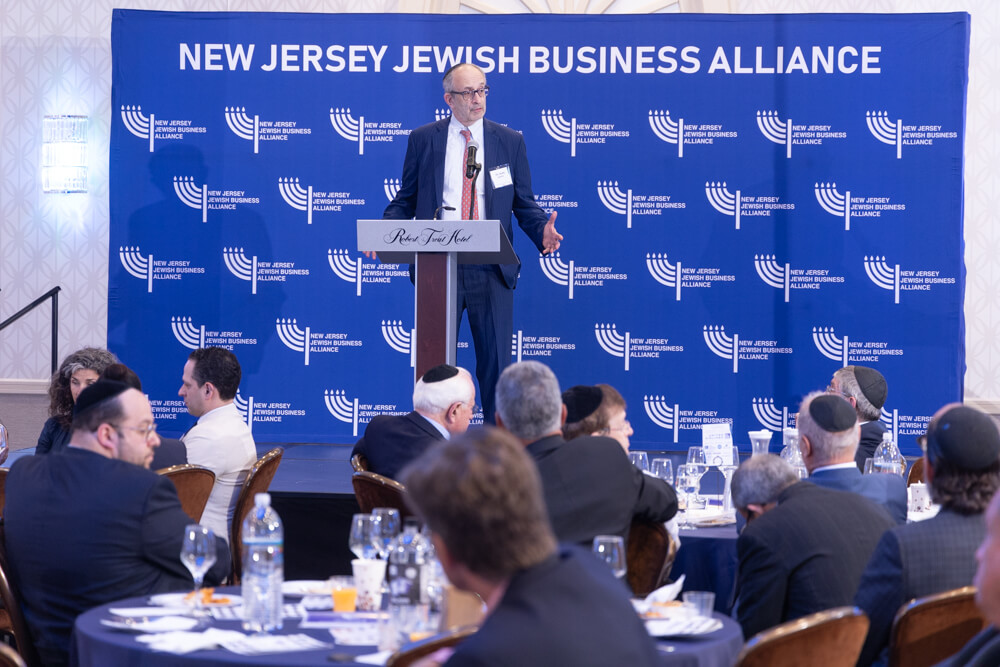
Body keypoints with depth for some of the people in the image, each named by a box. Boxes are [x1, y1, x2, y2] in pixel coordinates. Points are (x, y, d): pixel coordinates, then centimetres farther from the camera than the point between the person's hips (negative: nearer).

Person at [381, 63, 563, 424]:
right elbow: (406, 200, 9)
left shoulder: (510, 141, 8)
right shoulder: (422, 139, 7)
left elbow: (524, 203, 9)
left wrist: (542, 229, -11)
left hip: (491, 271, 0)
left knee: (496, 361, 0)